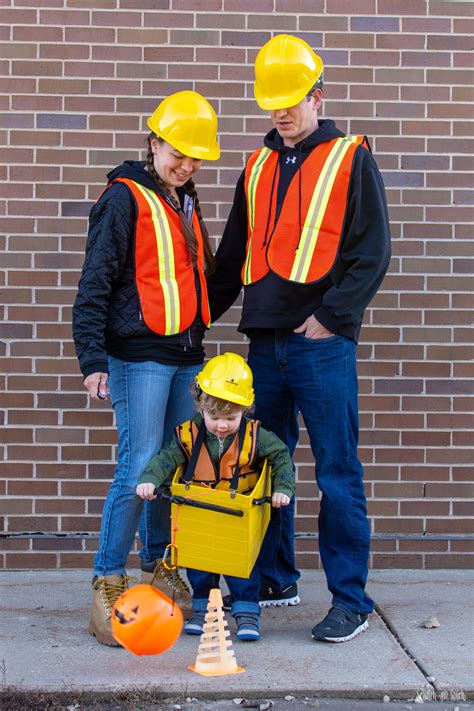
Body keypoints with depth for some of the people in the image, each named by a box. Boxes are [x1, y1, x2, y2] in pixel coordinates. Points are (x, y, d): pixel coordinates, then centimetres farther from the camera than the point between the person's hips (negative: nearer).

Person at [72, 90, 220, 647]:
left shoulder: (185, 203, 16)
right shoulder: (125, 198, -7)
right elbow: (95, 285, -11)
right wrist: (93, 360, -17)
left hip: (185, 356, 7)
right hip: (139, 356, -7)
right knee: (139, 470, -11)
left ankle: (157, 571, 24)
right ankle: (107, 590, -4)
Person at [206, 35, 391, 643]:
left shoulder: (350, 159, 1)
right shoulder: (258, 167, 17)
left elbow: (372, 251, -5)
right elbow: (234, 255, 22)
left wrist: (330, 315, -13)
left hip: (322, 343, -6)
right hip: (265, 341, 6)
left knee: (337, 474, -3)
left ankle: (350, 600, 3)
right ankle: (275, 579, 25)